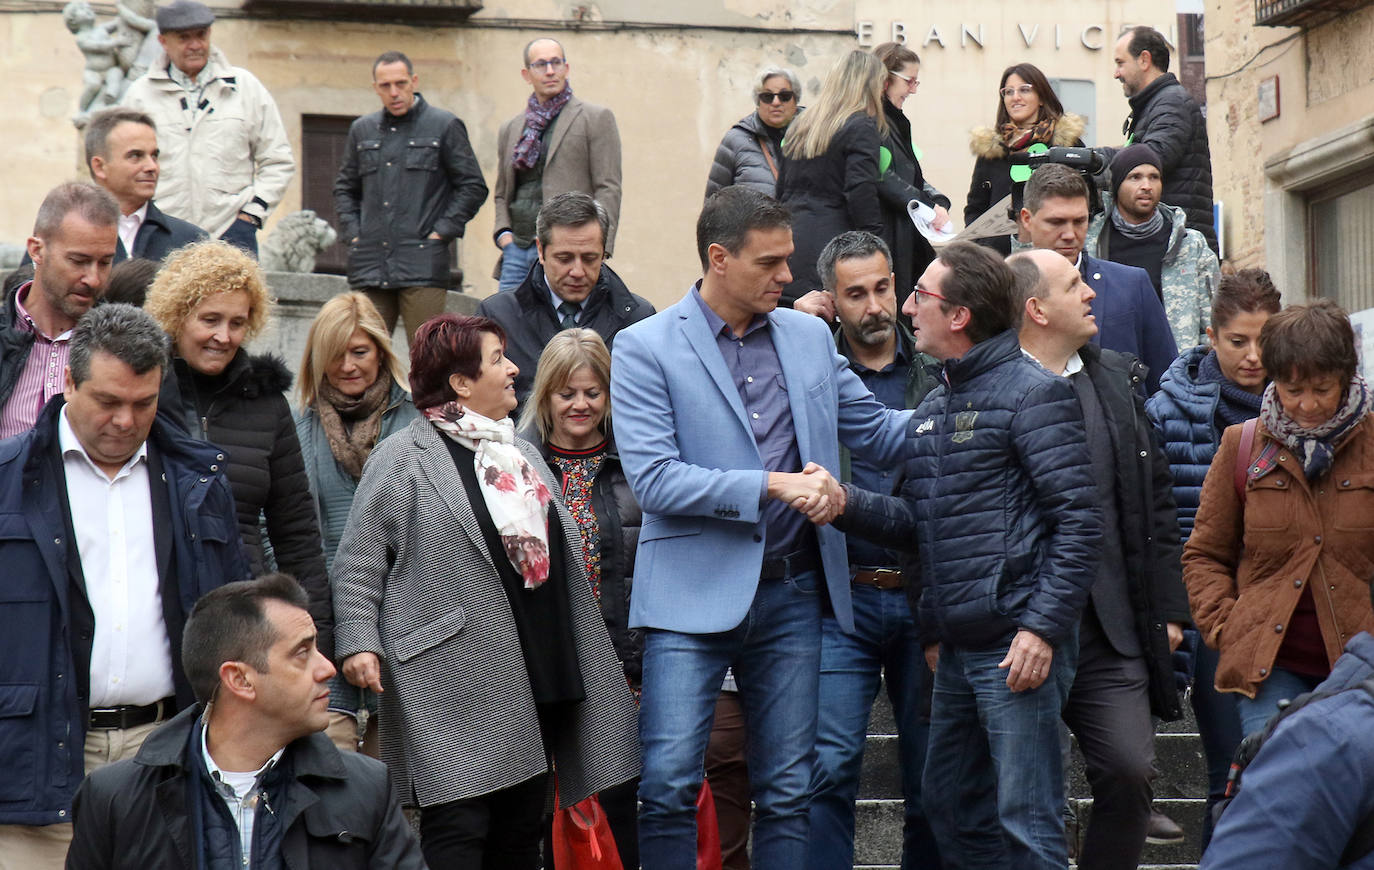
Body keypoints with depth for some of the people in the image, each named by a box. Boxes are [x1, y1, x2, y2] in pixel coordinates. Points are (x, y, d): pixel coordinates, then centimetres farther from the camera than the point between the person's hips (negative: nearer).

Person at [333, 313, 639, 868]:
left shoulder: (522, 453, 20)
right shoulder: (403, 459, -2)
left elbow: (561, 560, 26)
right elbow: (358, 565, -5)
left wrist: (584, 665, 24)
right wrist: (358, 643, -17)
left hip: (534, 690, 7)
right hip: (456, 694, -7)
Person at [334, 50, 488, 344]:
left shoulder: (444, 126, 4)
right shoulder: (362, 130, 17)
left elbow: (473, 187, 4)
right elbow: (345, 188, 27)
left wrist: (442, 232, -4)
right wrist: (352, 232, 11)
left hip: (423, 264, -4)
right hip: (369, 266, 4)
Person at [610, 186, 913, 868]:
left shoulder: (809, 337, 11)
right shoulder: (644, 347, -4)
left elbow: (879, 432, 17)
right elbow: (652, 479, -14)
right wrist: (773, 487, -18)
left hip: (792, 593, 4)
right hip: (695, 594, -4)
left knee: (787, 793, 8)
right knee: (668, 787, -8)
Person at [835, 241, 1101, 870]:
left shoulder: (1031, 393, -7)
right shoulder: (932, 409, 18)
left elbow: (1078, 521, -13)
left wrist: (1043, 628, -18)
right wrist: (849, 504, 1)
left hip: (1018, 643, -9)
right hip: (957, 647, 9)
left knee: (1025, 819, -7)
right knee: (950, 801, 14)